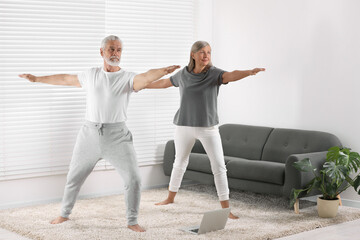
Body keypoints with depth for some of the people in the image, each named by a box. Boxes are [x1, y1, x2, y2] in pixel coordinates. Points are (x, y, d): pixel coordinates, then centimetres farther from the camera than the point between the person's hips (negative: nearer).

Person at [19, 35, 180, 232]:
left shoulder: (128, 78, -5)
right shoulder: (91, 75, 7)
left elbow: (147, 77, -27)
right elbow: (65, 79, 21)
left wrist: (164, 71, -49)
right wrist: (36, 79, 30)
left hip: (117, 136, -3)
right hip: (90, 134, 3)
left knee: (133, 179, -10)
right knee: (74, 177, 13)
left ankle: (132, 221, 7)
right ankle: (64, 214, 36)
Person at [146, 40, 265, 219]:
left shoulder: (214, 73, -9)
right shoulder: (183, 74, 0)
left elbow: (231, 75, -29)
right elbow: (164, 83, 17)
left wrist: (250, 72, -50)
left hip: (208, 126, -2)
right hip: (184, 125, 2)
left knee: (219, 166, -8)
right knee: (180, 163, 17)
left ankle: (226, 208, -3)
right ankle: (170, 198, 38)